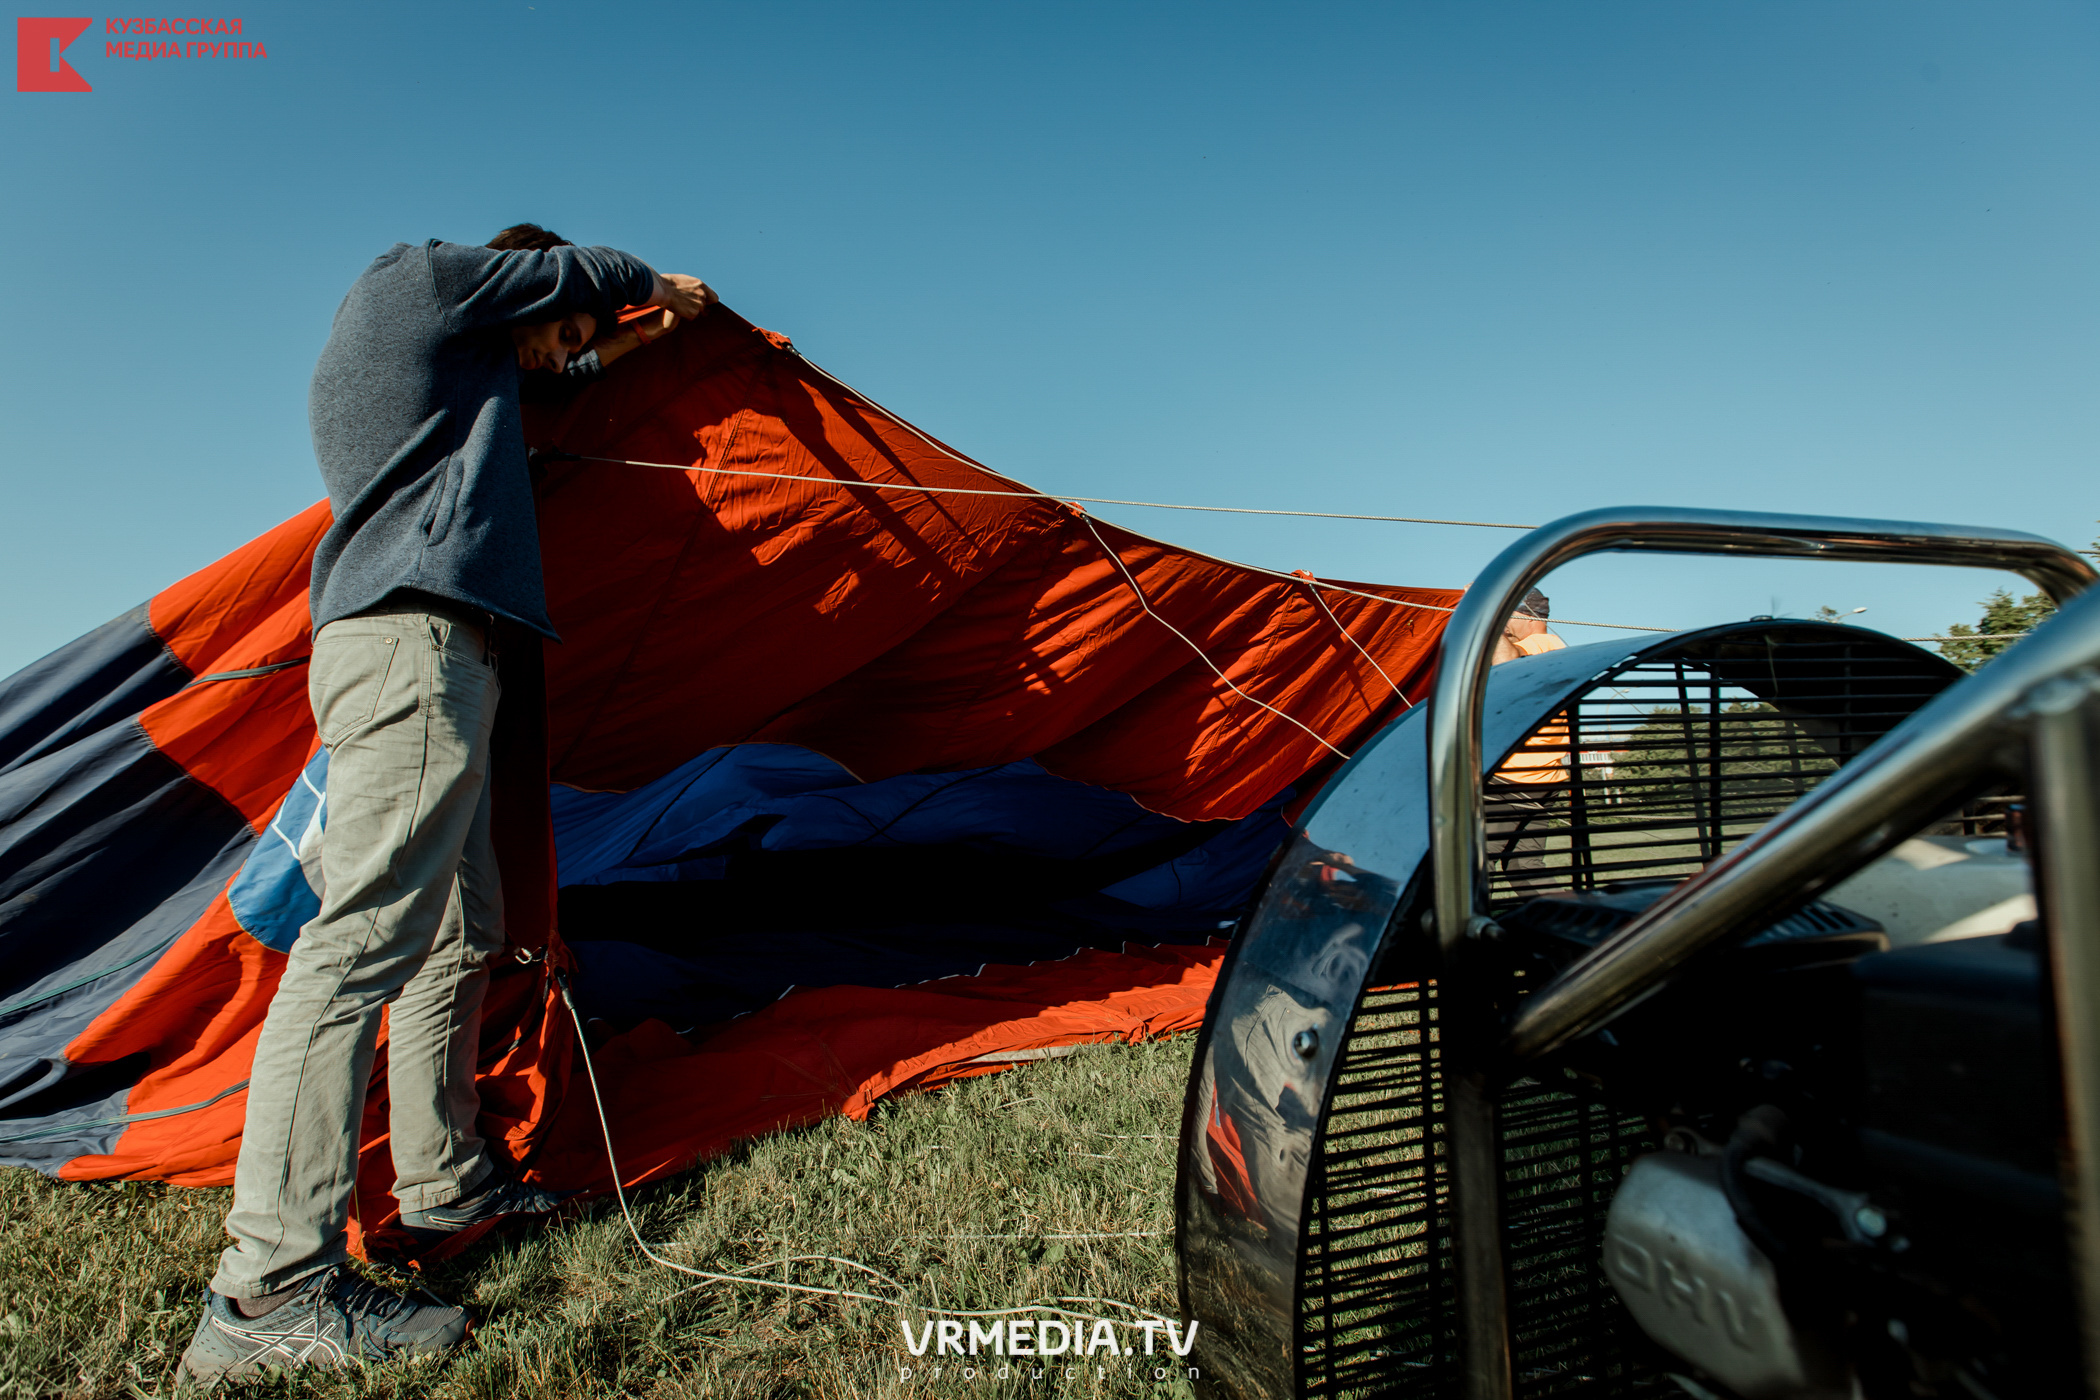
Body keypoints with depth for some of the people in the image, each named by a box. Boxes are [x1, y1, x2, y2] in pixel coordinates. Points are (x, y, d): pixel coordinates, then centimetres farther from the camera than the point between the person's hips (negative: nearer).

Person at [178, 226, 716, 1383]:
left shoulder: (446, 365, 28)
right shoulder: (412, 280, 4)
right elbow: (568, 272, 11)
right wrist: (658, 285, 33)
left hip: (416, 653, 11)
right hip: (414, 646, -11)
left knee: (459, 933, 12)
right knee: (367, 932, -17)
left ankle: (442, 1179, 22)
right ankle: (271, 1292, -16)